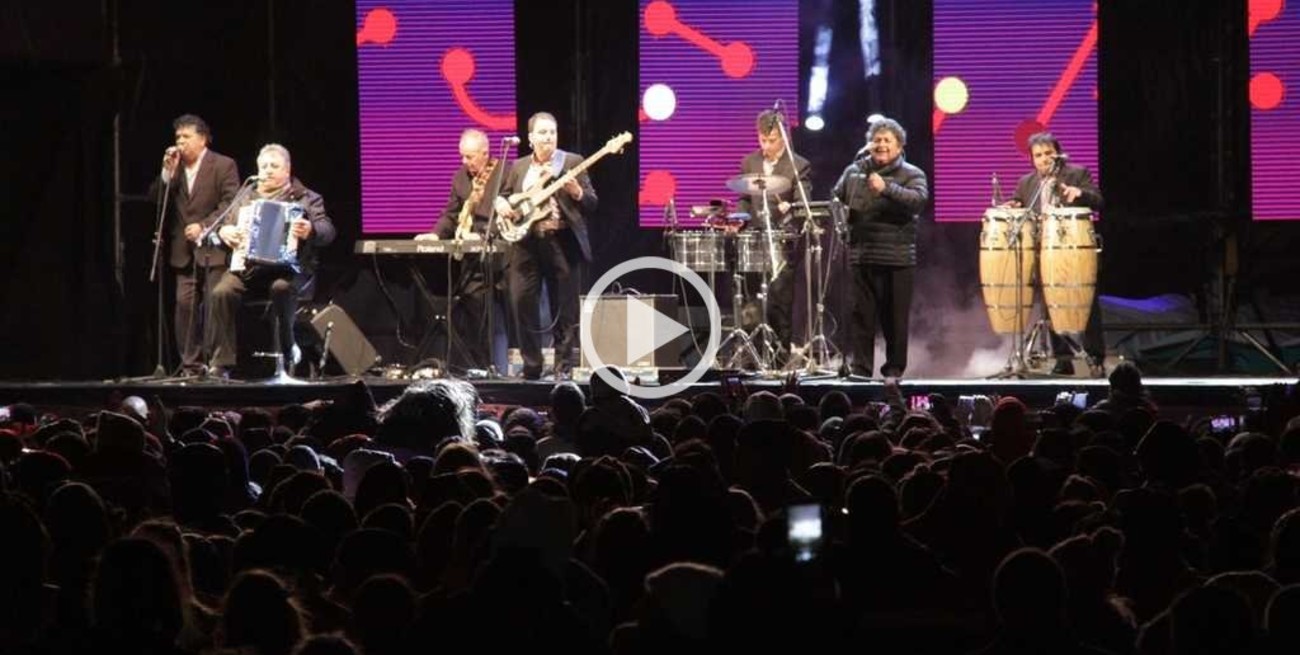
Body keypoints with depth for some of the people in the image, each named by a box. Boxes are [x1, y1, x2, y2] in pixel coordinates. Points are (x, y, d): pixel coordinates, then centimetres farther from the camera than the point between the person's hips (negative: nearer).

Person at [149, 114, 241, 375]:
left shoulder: (223, 166, -1)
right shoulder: (173, 166, 14)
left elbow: (230, 204, -9)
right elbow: (156, 199, 8)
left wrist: (204, 226, -17)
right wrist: (167, 172, -5)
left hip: (213, 249, -5)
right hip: (183, 252, 5)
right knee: (185, 305, -1)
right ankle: (190, 365, 2)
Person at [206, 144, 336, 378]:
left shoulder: (307, 199, 11)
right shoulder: (245, 199, 23)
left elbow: (327, 231, -4)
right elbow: (224, 226, 16)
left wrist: (310, 230, -28)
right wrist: (224, 231, -10)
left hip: (287, 268, -3)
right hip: (246, 267, 3)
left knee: (281, 288, -37)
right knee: (222, 292, -27)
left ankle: (287, 346, -16)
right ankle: (221, 364, -26)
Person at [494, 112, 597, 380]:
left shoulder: (572, 162, 3)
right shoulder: (518, 167, 13)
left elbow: (592, 204, 1)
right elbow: (502, 195, 20)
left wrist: (577, 192, -19)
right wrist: (500, 203, -3)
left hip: (562, 242, -3)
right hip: (526, 242, 3)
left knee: (564, 308, 0)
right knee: (522, 303, -1)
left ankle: (563, 367, 6)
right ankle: (531, 366, 8)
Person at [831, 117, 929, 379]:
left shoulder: (911, 175, 2)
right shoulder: (854, 172, 13)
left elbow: (919, 199, -17)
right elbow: (835, 200, 18)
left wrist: (886, 188, -27)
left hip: (898, 259, -2)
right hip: (862, 256, 3)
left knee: (895, 318, 2)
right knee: (862, 316, 3)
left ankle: (894, 369, 11)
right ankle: (859, 368, 7)